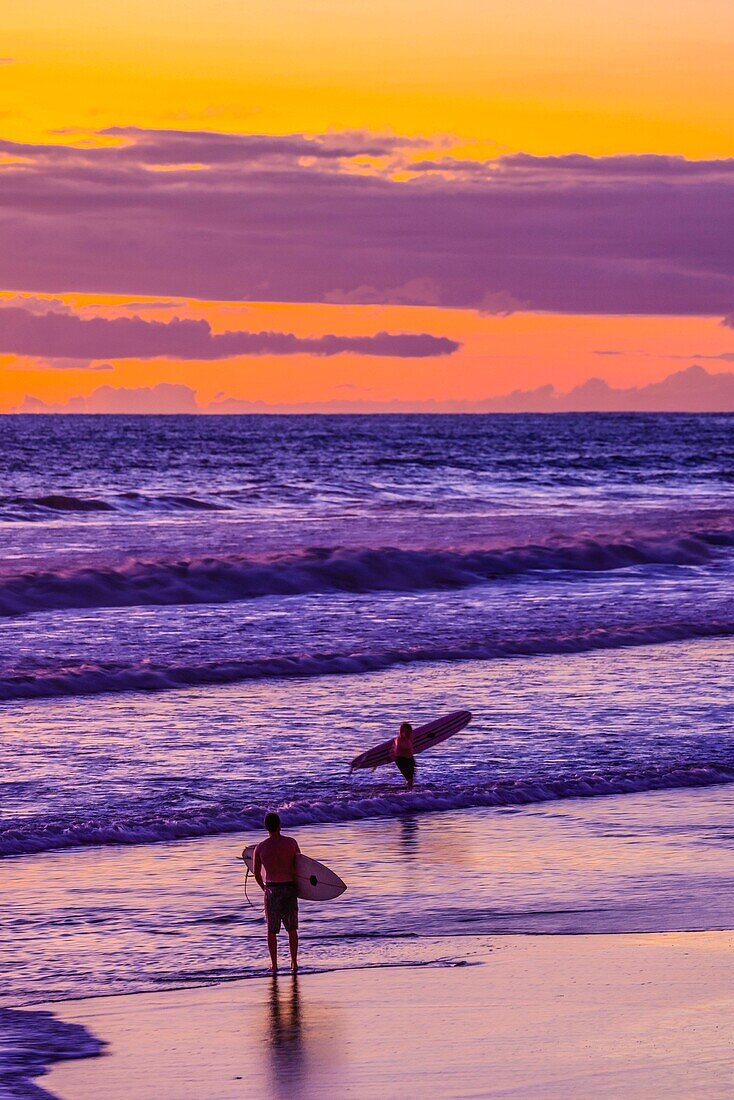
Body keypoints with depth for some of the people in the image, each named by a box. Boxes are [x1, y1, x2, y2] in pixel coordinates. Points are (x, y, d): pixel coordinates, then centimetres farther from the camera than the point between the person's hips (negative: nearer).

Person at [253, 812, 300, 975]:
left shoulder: (260, 847, -3)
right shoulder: (291, 843, -4)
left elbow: (256, 873, 3)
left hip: (271, 888, 0)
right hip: (289, 888, 0)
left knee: (272, 930, 10)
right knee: (291, 928, 14)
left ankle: (274, 964, 11)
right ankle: (294, 962, 16)